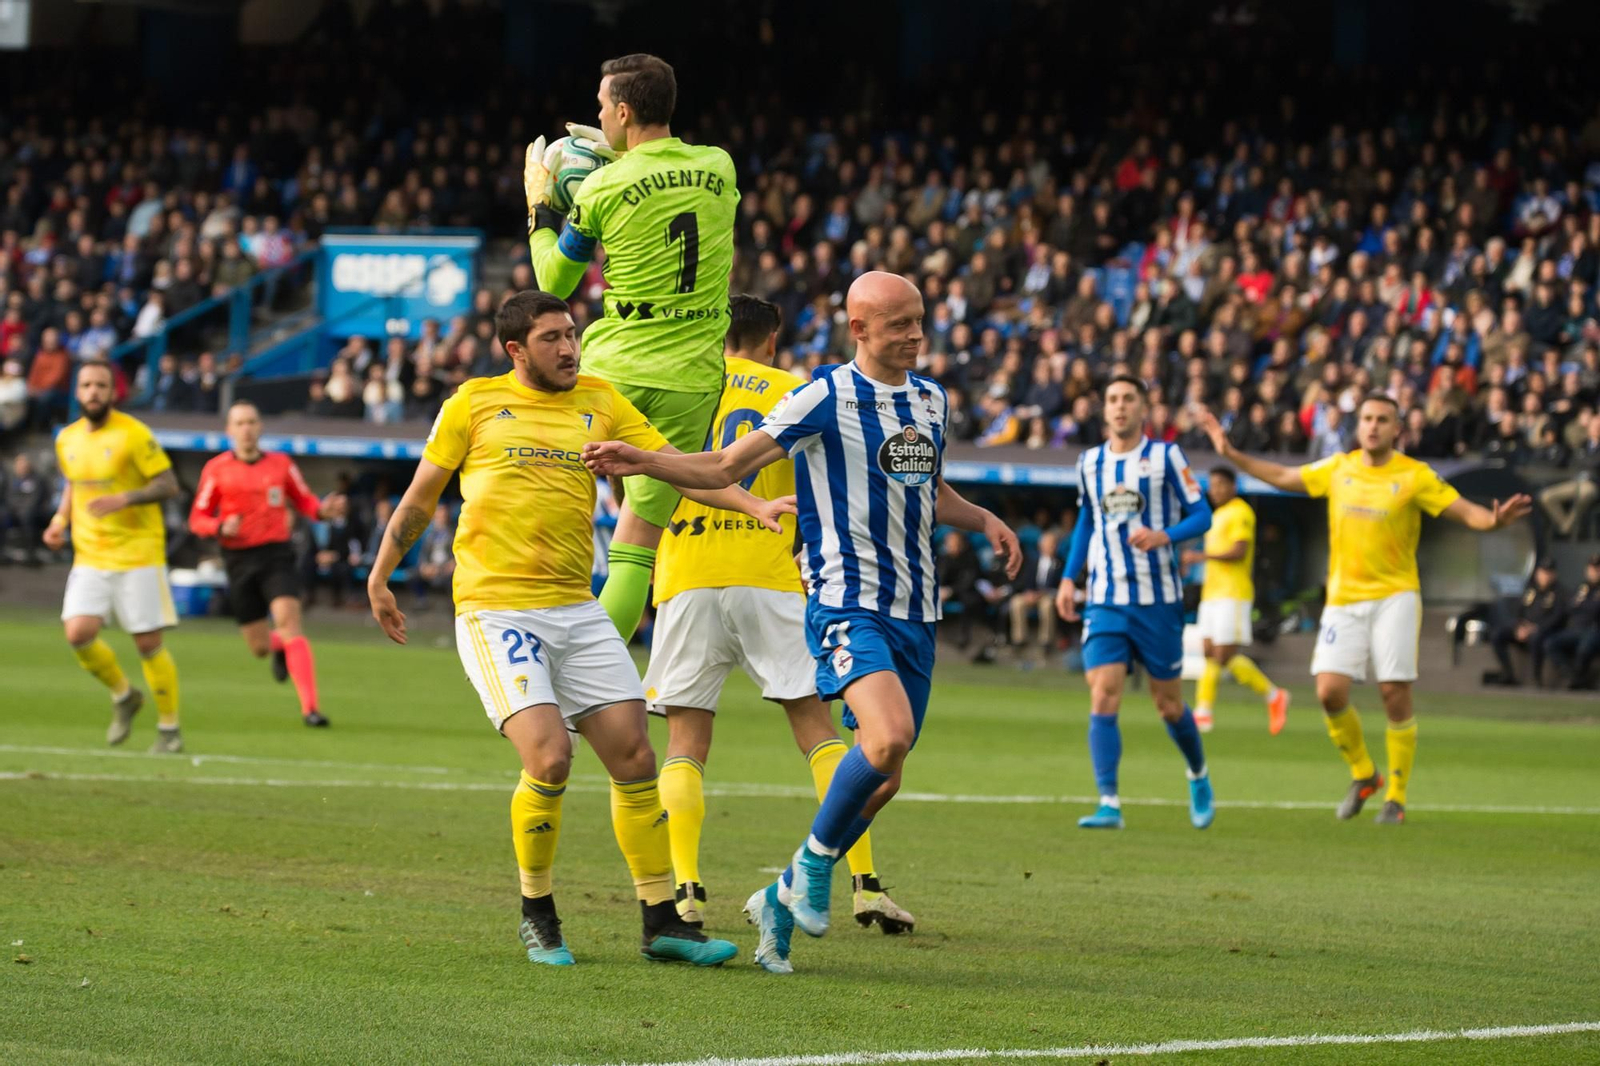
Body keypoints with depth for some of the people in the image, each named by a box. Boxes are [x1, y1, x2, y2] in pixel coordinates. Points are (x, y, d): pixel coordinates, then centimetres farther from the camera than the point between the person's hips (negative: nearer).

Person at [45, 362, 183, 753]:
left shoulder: (133, 434, -10)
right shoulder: (67, 439, 8)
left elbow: (168, 484, -11)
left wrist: (125, 499, -25)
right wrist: (60, 520, 8)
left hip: (138, 554, -5)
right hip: (90, 556, 5)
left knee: (148, 643, -3)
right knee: (78, 633, -12)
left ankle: (169, 729, 12)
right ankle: (123, 696, 15)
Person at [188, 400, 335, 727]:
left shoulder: (281, 464, 5)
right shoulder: (216, 469, 1)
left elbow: (304, 500, 15)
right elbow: (197, 520, 3)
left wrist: (322, 510, -8)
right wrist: (221, 527, -19)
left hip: (276, 555, -1)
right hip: (239, 561, 1)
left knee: (288, 622, -22)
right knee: (259, 648, 4)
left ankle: (310, 707, -25)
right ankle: (279, 647, 45)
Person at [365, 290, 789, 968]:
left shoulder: (599, 402, 11)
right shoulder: (476, 402, 3)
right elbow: (421, 495, 13)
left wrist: (752, 505, -7)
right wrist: (379, 577, 14)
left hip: (576, 609, 4)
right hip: (495, 610, -4)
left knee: (635, 758, 0)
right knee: (549, 757, -19)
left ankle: (662, 924, 10)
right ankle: (536, 915, 2)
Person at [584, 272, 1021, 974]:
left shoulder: (930, 398, 13)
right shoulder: (825, 397, -7)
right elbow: (726, 467, -4)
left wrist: (984, 521, 14)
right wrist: (643, 461, -17)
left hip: (915, 612, 7)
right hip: (847, 604, -7)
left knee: (882, 777, 5)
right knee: (888, 738, -28)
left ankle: (782, 899, 21)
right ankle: (816, 858, -5)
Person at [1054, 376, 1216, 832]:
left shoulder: (1165, 456, -2)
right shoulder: (1090, 462, 9)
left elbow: (1201, 515, -4)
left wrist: (1164, 536, -22)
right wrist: (1068, 577, 15)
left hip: (1158, 600, -3)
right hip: (1104, 601, 3)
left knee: (1168, 704, 6)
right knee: (1102, 697, -13)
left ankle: (1198, 777, 34)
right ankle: (1109, 804, -16)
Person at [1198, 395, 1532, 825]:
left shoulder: (1415, 476, -3)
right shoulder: (1338, 468, 7)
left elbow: (1466, 513, -6)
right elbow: (1283, 478, 21)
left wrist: (1496, 519, -27)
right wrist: (1231, 454, 19)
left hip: (1395, 596, -3)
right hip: (1343, 599, 3)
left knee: (1395, 693, -8)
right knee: (1330, 692, -9)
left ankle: (1396, 797, 6)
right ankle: (1363, 775, 16)